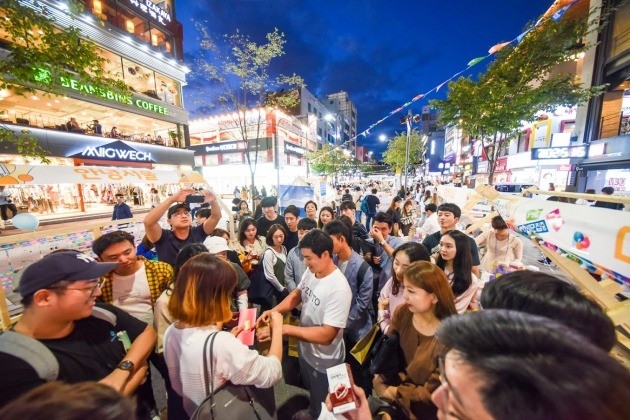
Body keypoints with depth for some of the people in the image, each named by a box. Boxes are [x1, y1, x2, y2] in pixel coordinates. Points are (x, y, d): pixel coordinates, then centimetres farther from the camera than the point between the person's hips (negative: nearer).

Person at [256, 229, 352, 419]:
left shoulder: (339, 289, -36)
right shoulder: (311, 272, -13)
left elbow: (326, 335, -34)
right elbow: (297, 294, 2)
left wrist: (284, 328, -35)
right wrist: (274, 310, -14)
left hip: (324, 362, -7)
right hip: (305, 350, 7)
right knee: (311, 392, 36)